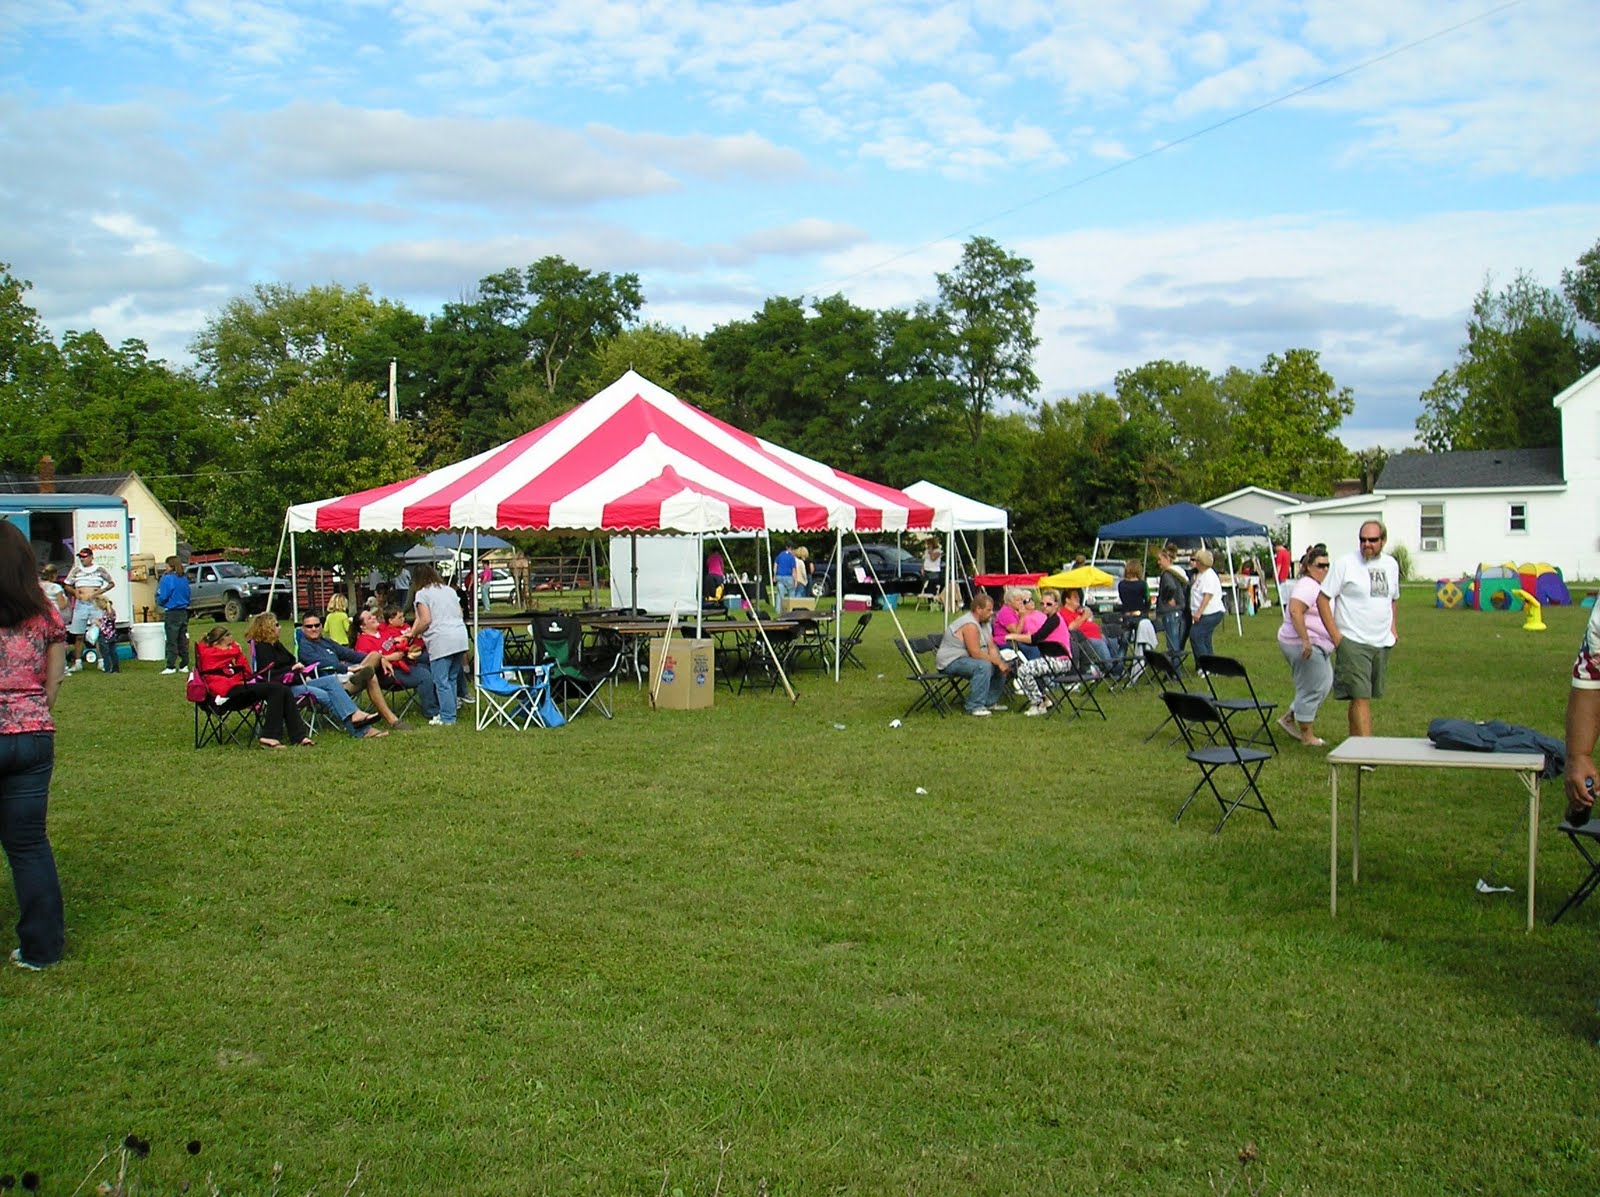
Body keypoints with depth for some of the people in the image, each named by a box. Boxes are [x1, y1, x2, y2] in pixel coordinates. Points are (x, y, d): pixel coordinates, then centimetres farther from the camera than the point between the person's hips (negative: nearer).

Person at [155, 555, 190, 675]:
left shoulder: (167, 578, -11)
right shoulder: (184, 578, 7)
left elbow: (162, 597, -12)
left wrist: (160, 602, 8)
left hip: (172, 613, -6)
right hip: (183, 612, 6)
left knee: (172, 641, -3)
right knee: (183, 640, 10)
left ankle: (171, 667, -3)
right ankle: (184, 666, 13)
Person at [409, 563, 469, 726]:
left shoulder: (422, 594, 0)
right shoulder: (450, 590, 21)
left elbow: (425, 620, -9)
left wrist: (413, 633, 7)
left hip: (441, 641, -7)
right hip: (460, 637, 7)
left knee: (441, 681, -2)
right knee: (452, 679, 14)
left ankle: (447, 717, -1)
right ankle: (450, 712, 19)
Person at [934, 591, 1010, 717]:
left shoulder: (983, 623, 10)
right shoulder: (970, 625, -23)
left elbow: (991, 648, 6)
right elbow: (976, 653, -27)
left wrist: (1000, 662, -12)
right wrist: (997, 662, -18)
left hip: (965, 659, 11)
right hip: (951, 662, -11)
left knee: (1001, 667, 6)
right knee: (983, 666, -33)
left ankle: (990, 702, 17)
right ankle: (974, 706, -28)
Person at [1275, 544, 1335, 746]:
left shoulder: (1316, 586, 16)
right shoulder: (1307, 586, -17)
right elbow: (1295, 611, -30)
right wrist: (1306, 641, -31)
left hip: (1316, 646, 11)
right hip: (1304, 646, -11)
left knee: (1323, 685, 16)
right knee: (1311, 689, -3)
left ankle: (1289, 718, 23)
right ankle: (1306, 735, 8)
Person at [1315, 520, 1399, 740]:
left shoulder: (1391, 565, 11)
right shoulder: (1344, 564, -7)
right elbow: (1323, 599, -7)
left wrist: (1393, 628, 14)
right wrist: (1335, 635, -12)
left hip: (1382, 643, 6)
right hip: (1353, 642, -6)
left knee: (1362, 697, 13)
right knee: (1361, 697, -12)